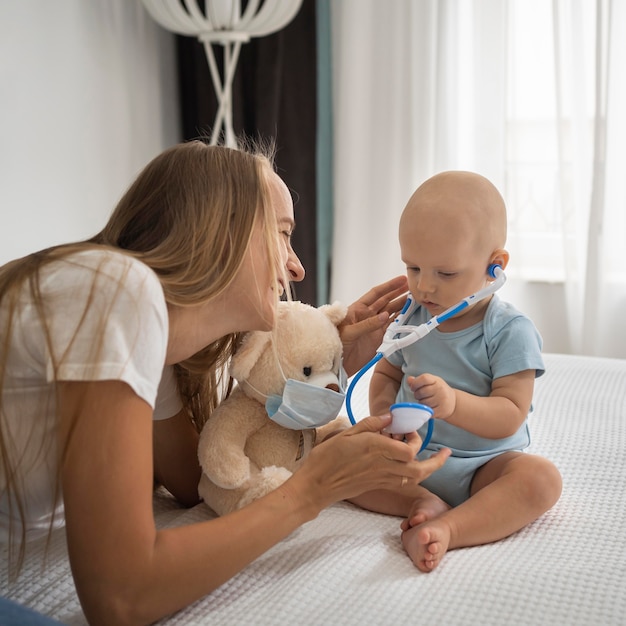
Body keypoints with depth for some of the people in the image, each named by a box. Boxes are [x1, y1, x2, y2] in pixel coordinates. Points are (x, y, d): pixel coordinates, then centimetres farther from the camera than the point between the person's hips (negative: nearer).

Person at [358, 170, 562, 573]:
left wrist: (453, 402, -38)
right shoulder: (411, 318, 0)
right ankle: (422, 503, -24)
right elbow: (386, 373, 16)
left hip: (481, 465, -3)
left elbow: (510, 417, -19)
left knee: (541, 478, -31)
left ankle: (446, 530, -41)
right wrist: (383, 414, -7)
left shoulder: (511, 332, -13)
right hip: (410, 457, 4)